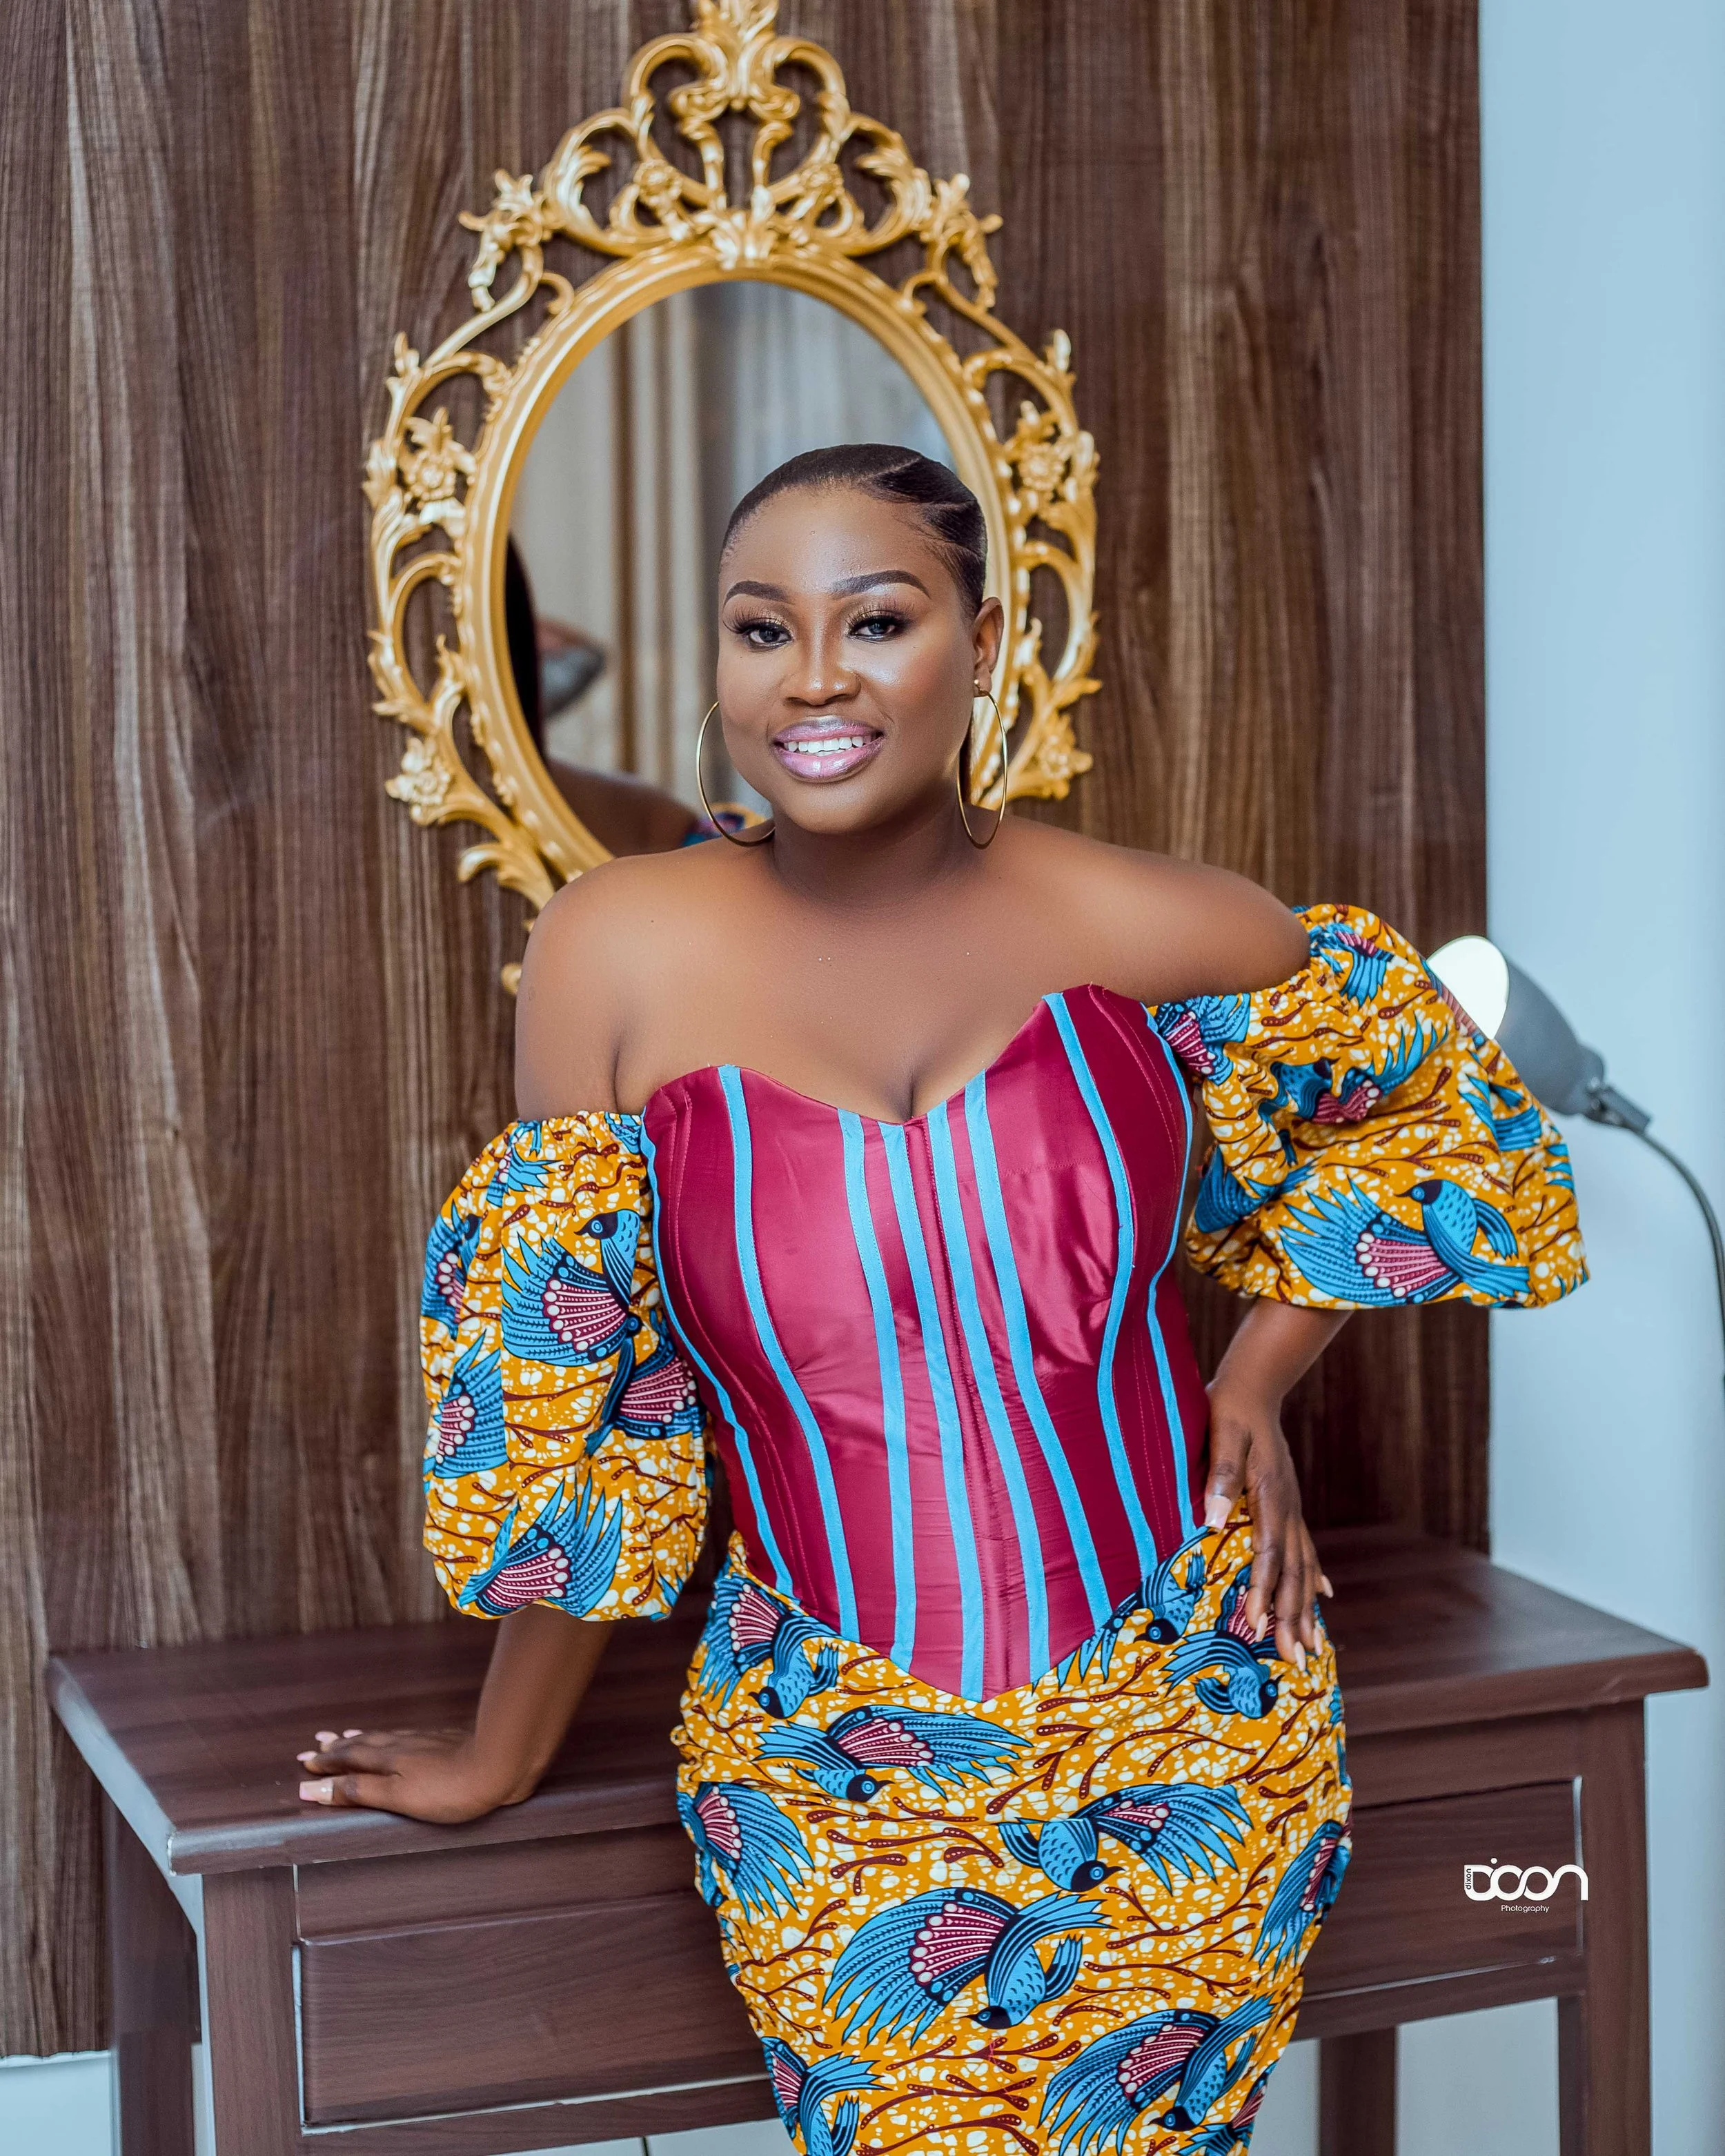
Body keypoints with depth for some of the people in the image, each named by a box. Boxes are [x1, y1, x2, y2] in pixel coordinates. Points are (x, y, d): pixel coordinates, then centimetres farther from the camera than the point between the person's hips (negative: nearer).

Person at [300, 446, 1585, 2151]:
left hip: (1190, 1749, 1)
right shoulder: (619, 956, -11)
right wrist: (501, 1758, 4)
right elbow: (559, 1420, -3)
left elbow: (1415, 1104, 11)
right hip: (837, 1783, -1)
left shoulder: (1147, 929, -9)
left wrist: (1257, 1379, 2)